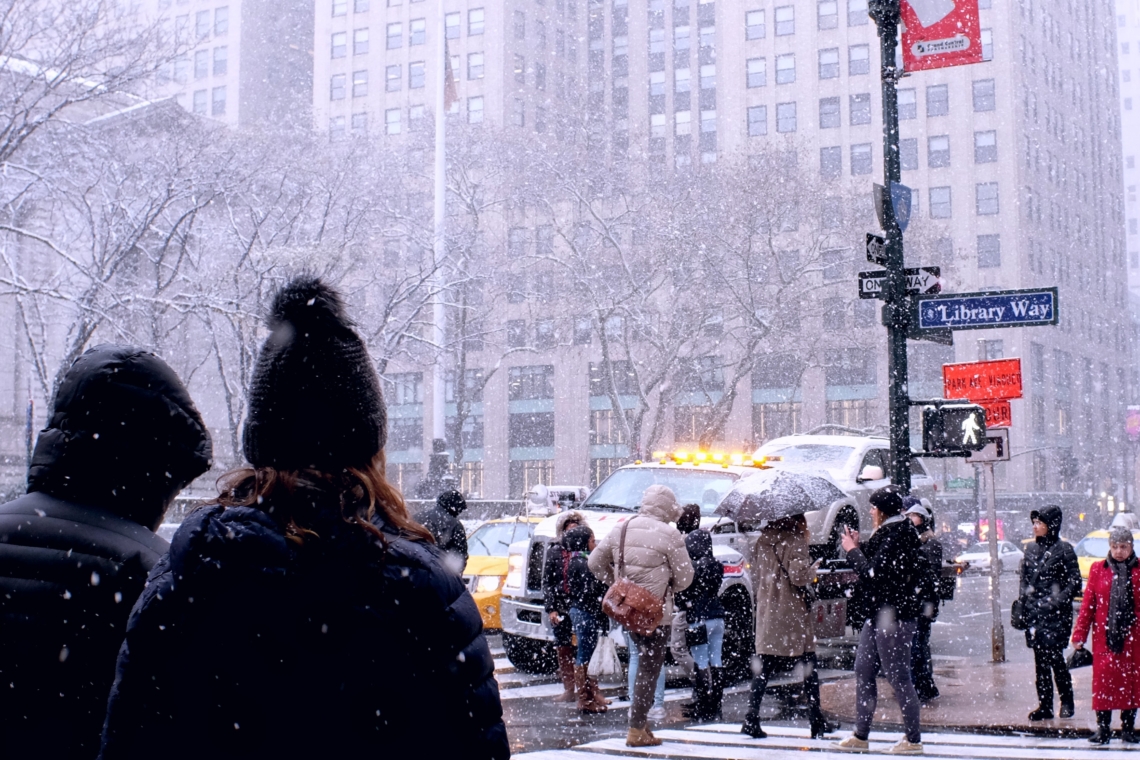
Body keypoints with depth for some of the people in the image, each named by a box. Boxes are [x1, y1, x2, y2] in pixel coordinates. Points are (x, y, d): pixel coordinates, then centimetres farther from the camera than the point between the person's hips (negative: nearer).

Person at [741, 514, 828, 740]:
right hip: (792, 613, -5)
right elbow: (798, 575, -17)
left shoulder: (761, 541, 10)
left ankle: (752, 719, -6)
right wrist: (812, 570, 2)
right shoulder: (794, 540, -10)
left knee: (763, 669, 5)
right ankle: (817, 723, 9)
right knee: (809, 666, 6)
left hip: (766, 612, 5)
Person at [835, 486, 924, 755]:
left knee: (898, 677, -4)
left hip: (893, 616, -11)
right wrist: (858, 546, 11)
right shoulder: (888, 533, 13)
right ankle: (861, 735, 18)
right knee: (863, 672, 12)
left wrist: (852, 550, -9)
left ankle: (913, 739, 5)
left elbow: (873, 573, -21)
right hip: (877, 614, 11)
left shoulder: (896, 536, -17)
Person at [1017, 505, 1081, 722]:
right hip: (1034, 612, 6)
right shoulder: (1031, 549, 13)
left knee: (1054, 657, -8)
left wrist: (1057, 602, -15)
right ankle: (1044, 706, 11)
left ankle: (1067, 702, 8)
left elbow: (1075, 582, -6)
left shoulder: (1063, 549, -4)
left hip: (1056, 614, -6)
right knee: (1040, 659, 6)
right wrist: (1022, 602, 7)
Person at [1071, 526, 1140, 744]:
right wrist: (1079, 635, 1)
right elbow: (1087, 605, 4)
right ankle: (1103, 728, 6)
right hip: (1104, 637, 0)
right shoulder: (1098, 570, 4)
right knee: (1103, 681, -2)